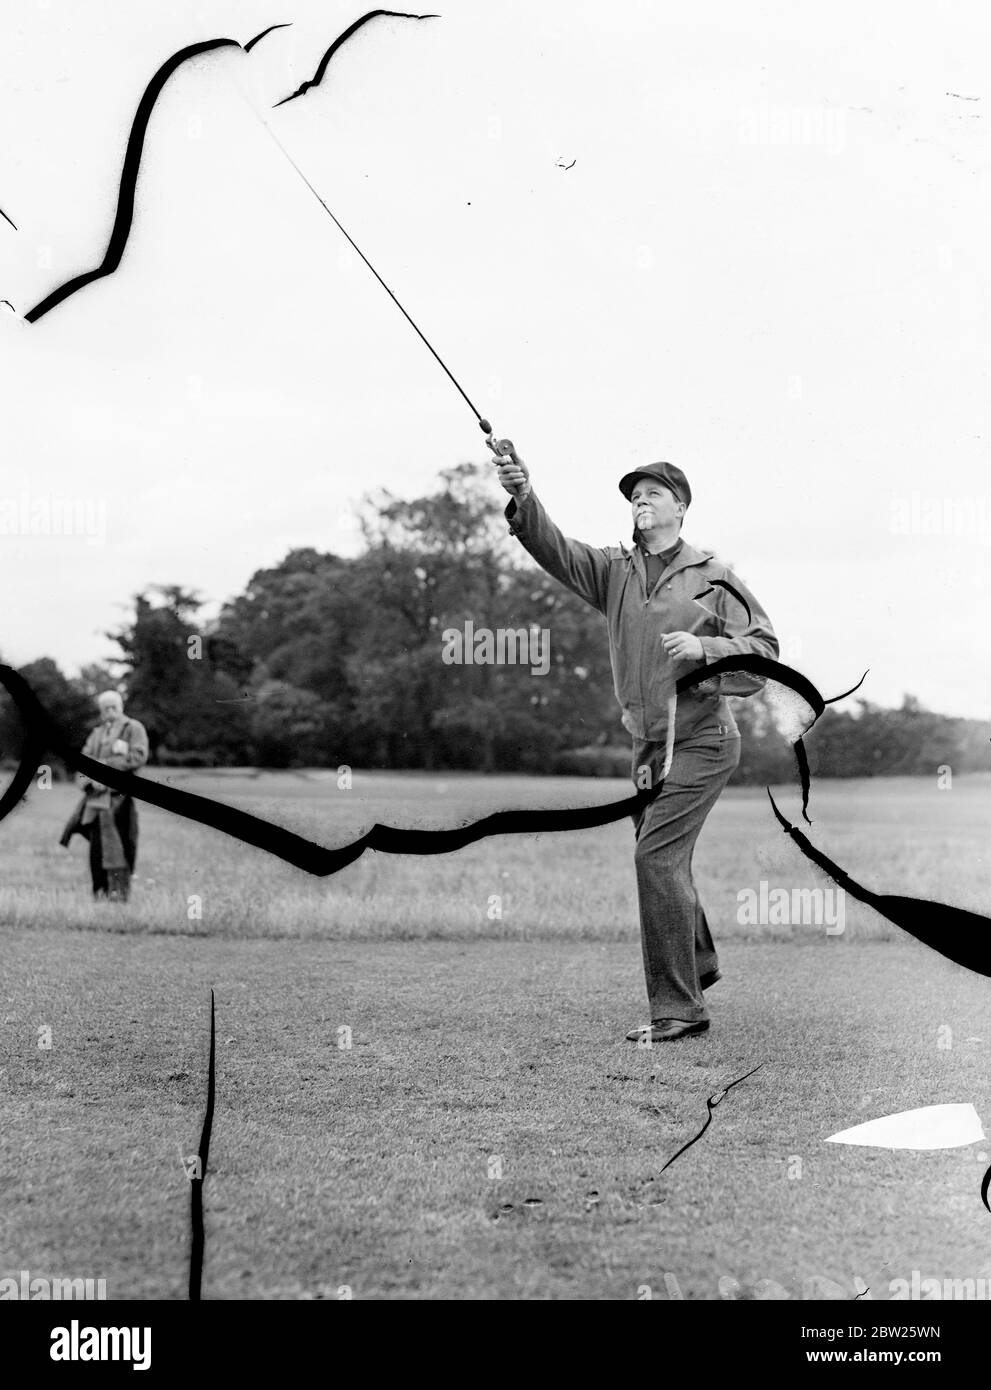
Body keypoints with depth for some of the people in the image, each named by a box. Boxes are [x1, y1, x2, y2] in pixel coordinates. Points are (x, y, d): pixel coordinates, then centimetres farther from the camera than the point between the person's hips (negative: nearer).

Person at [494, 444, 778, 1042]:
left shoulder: (713, 577, -5)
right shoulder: (615, 569, 7)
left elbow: (765, 651, -6)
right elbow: (555, 550, -9)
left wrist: (704, 648, -22)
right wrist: (524, 499, -26)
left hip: (702, 740, -6)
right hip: (649, 742, 6)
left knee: (657, 857, -15)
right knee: (664, 861, 18)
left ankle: (678, 1007, -9)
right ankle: (699, 964, 42)